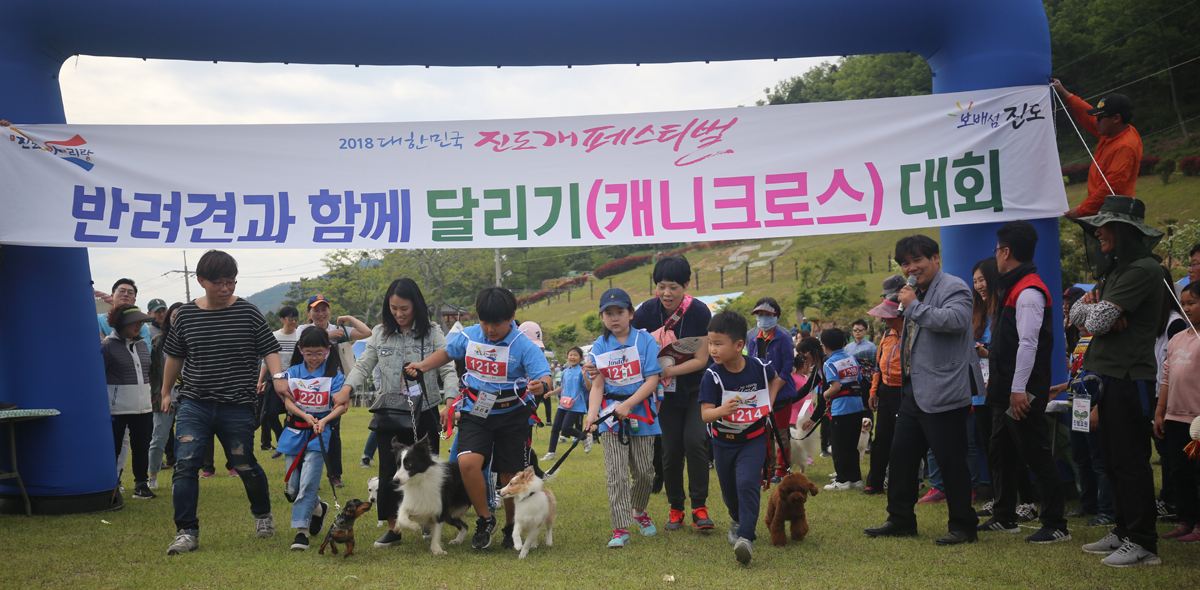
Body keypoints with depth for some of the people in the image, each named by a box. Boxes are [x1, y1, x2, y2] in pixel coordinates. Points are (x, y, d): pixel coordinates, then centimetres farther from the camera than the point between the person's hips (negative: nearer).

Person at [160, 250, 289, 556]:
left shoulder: (248, 312, -2)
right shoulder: (186, 315, 4)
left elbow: (269, 348, 1)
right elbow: (175, 355, 17)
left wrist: (277, 375, -17)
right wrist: (167, 391, 24)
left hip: (237, 407, -1)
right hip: (194, 404, 1)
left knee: (245, 466, 8)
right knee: (185, 465, -10)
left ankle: (263, 514, 34)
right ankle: (187, 532, -3)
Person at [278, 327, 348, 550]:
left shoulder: (334, 374, -2)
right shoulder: (293, 372, 6)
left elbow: (341, 406, -8)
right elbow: (288, 401, 1)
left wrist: (324, 420, -24)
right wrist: (305, 416, -15)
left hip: (320, 432, -4)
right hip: (295, 431, 4)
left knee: (308, 483, -15)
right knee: (292, 487, 7)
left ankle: (301, 530, -14)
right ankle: (318, 508, 34)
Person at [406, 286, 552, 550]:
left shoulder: (523, 345, -15)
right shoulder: (469, 336, -3)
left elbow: (544, 377, -24)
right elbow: (446, 353, 16)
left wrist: (541, 386, -48)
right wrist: (421, 366, 1)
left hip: (512, 417, -2)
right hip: (476, 413, 2)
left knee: (511, 475, 4)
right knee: (467, 462, -21)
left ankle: (512, 526, 29)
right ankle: (484, 520, -1)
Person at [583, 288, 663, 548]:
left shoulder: (645, 340, -2)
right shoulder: (599, 346, 4)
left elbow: (652, 381, -7)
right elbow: (598, 384, -1)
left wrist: (628, 405, -17)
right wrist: (592, 414, -17)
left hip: (641, 412, 0)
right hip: (610, 415, 1)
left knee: (644, 471, 6)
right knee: (616, 474, -6)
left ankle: (639, 511, 33)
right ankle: (621, 529, -5)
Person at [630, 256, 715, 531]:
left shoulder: (699, 312, -16)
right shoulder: (647, 311, -11)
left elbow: (700, 359, -16)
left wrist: (669, 371, -27)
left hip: (696, 389, -2)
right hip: (666, 393, 2)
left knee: (695, 441, -16)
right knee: (670, 449, 2)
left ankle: (699, 507, -5)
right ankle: (675, 508, 18)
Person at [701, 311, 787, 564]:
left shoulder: (760, 367, -13)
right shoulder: (712, 377, -19)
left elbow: (776, 380, 13)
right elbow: (705, 414, -24)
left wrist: (769, 402, -1)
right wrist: (722, 410, -44)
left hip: (754, 439, -1)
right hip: (724, 441, 1)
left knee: (748, 484, -21)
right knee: (729, 491, 16)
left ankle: (746, 537, -18)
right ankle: (737, 521, 46)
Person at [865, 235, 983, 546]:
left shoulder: (953, 287, -10)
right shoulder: (918, 292, 18)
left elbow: (955, 320, -31)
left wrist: (913, 307, -21)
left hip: (942, 392, -10)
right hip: (914, 390, 10)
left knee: (951, 461, -4)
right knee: (902, 454, 14)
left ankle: (963, 526, 7)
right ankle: (901, 520, 24)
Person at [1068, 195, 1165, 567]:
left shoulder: (1142, 270, -14)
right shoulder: (1114, 269, 17)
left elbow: (1098, 320, -20)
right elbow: (1077, 315, 12)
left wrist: (1094, 309, 1)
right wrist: (1093, 307, -9)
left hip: (1129, 379, -10)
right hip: (1108, 376, 10)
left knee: (1131, 462, -6)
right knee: (1114, 460, 14)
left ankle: (1143, 544, -1)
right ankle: (1123, 532, 22)